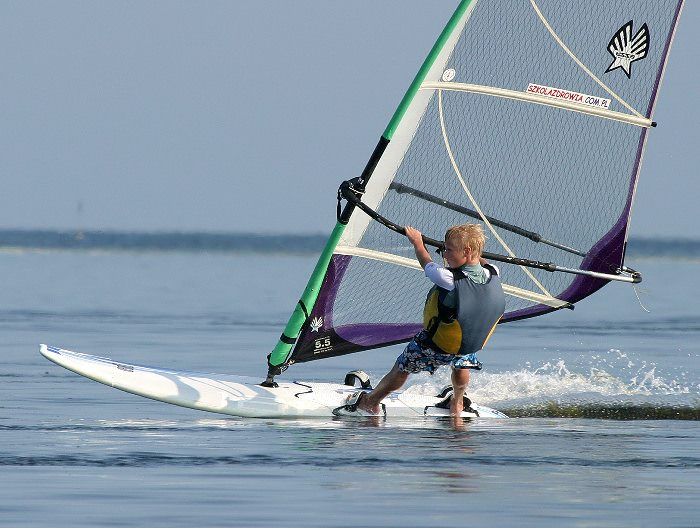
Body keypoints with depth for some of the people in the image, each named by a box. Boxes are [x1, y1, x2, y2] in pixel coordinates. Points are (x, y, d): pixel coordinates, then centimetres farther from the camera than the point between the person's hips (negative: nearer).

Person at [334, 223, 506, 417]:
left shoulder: (450, 280, -36)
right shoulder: (493, 274, -22)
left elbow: (427, 264, -13)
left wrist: (417, 243, 7)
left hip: (432, 347, -4)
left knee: (401, 369, 20)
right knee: (461, 361, 38)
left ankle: (369, 402, 38)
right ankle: (457, 404, 55)